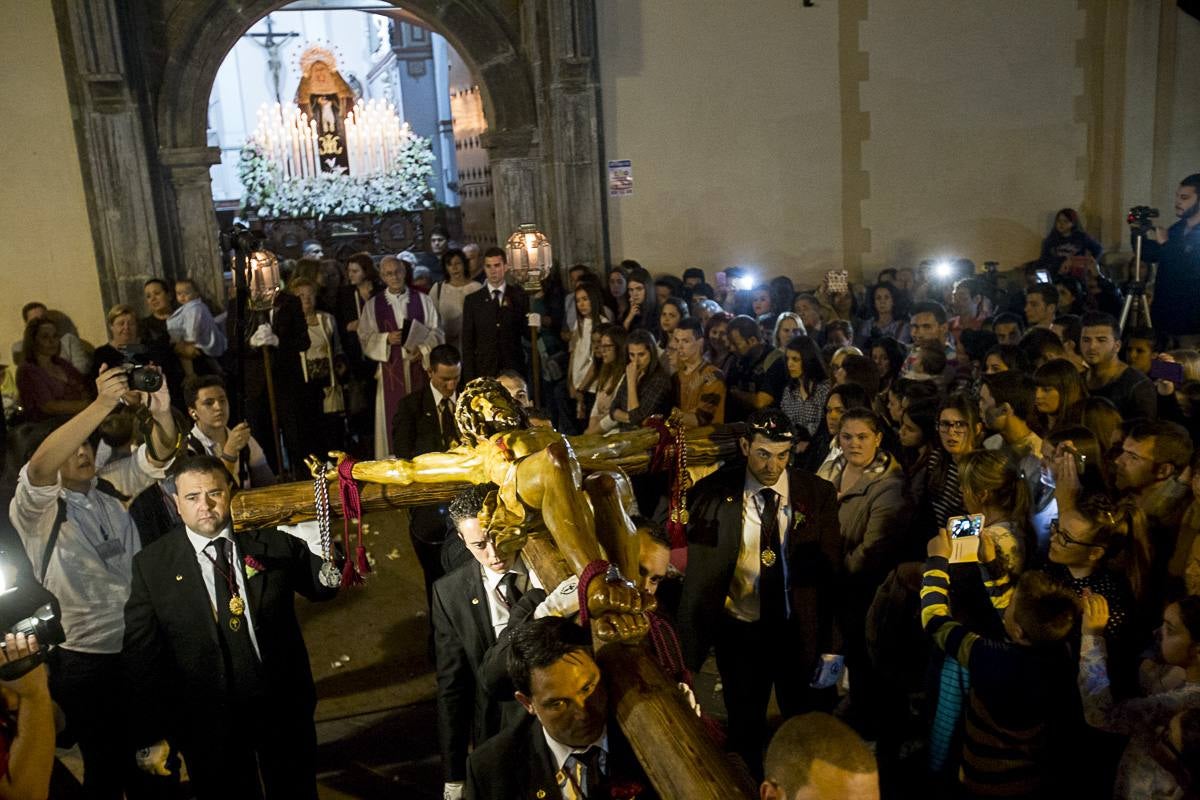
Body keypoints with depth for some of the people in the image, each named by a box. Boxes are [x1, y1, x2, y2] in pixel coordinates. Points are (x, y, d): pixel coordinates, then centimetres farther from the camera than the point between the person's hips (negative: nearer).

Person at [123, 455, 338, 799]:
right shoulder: (151, 565, -7)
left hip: (284, 708, 1)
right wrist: (151, 735, -7)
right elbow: (141, 654, -6)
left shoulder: (273, 540, -6)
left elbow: (322, 588, -1)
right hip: (208, 720, -1)